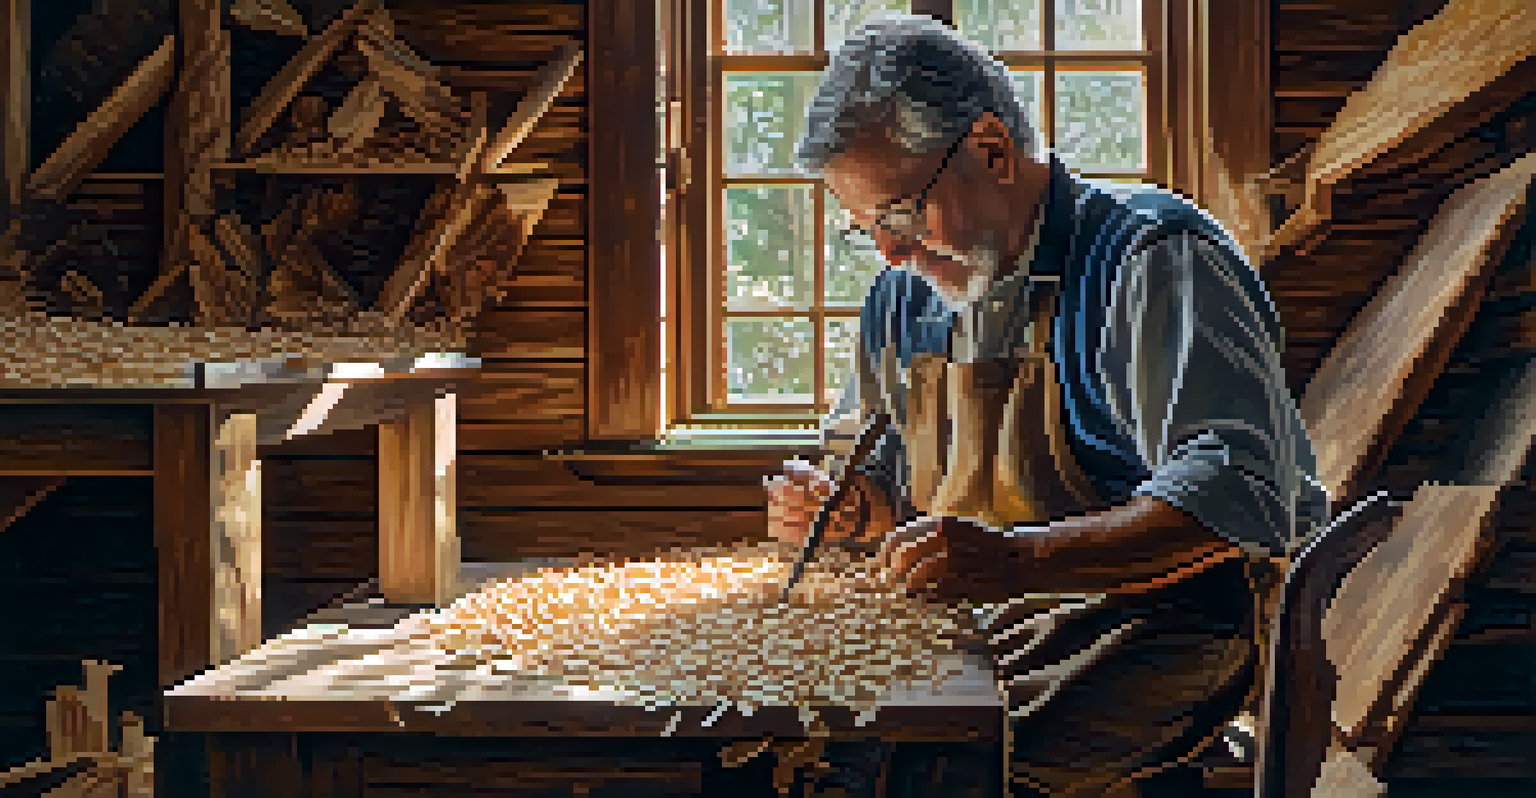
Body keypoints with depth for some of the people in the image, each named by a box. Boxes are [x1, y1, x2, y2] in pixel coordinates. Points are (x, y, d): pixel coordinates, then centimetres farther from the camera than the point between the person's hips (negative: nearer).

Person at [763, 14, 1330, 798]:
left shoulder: (1154, 255, -13)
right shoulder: (905, 295, 10)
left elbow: (1243, 499, -24)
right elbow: (883, 476, 25)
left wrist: (1020, 558, -33)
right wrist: (848, 505, 0)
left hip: (1162, 619, -6)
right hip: (981, 618, 6)